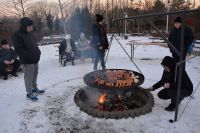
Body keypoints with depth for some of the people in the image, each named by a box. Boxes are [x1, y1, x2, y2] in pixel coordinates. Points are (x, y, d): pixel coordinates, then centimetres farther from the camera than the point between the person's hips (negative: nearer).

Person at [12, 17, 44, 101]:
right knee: (29, 77, 1)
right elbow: (18, 50, -21)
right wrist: (29, 56, -23)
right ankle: (29, 93, 13)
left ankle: (35, 89, 35)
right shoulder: (17, 35, -15)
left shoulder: (29, 34, 13)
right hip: (28, 61, -9)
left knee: (35, 76, 19)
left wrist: (38, 52, 5)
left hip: (35, 60, 9)